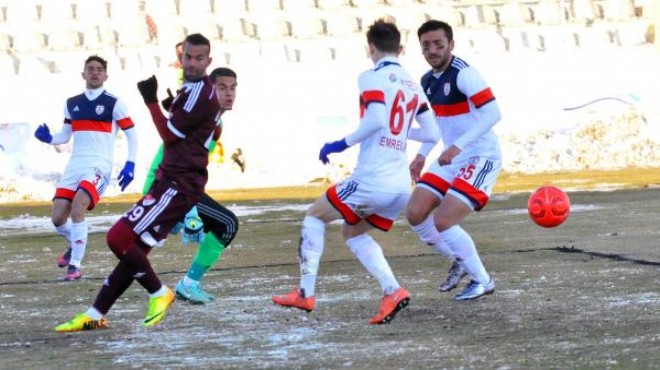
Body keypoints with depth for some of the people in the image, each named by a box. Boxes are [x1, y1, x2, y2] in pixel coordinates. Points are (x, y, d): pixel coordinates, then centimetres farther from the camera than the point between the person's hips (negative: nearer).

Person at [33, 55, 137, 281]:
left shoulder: (113, 103, 1)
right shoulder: (72, 104, 15)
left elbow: (132, 134, 3)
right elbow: (65, 136, 21)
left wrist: (130, 164, -7)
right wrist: (48, 138, -1)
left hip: (99, 166, -5)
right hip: (74, 166, 5)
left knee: (77, 207, -27)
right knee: (58, 218, -2)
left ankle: (76, 265, -18)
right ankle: (74, 246, 33)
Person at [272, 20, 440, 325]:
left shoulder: (372, 78, -6)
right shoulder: (413, 85, 14)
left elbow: (376, 119, -22)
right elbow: (432, 134, 13)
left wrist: (343, 144, -11)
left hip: (372, 179, -7)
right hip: (401, 185, 7)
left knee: (315, 215, 14)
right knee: (352, 233, 25)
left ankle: (306, 293, 7)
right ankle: (392, 291, 3)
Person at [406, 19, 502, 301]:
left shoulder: (463, 74, -19)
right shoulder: (427, 81, 8)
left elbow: (492, 113, -26)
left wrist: (458, 146, -32)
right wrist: (422, 155, 16)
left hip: (480, 159, -9)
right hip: (450, 159, 9)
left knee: (443, 221, -16)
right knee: (415, 214, 2)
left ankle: (482, 281, 3)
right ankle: (459, 262, 24)